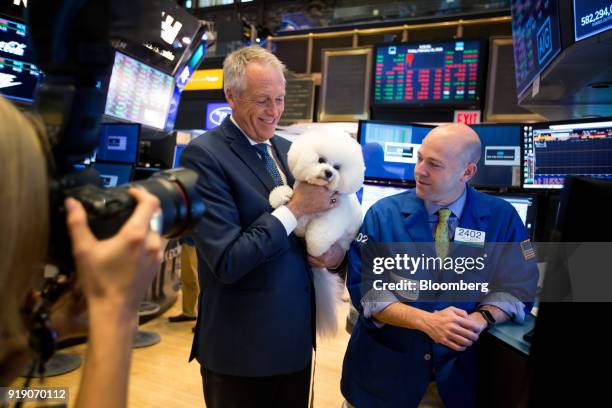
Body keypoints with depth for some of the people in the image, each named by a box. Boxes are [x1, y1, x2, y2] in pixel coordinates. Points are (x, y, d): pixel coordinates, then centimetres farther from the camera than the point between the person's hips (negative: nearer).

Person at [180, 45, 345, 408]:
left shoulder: (288, 150, 6)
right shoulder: (204, 155, -16)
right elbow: (227, 263, -22)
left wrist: (336, 249, -8)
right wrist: (295, 208, -19)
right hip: (242, 346, -6)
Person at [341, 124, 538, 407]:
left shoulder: (502, 217, -5)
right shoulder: (382, 214, -10)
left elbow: (517, 288, -3)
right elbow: (365, 288, -13)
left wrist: (481, 318, -22)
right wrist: (426, 321, -24)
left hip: (462, 369, 1)